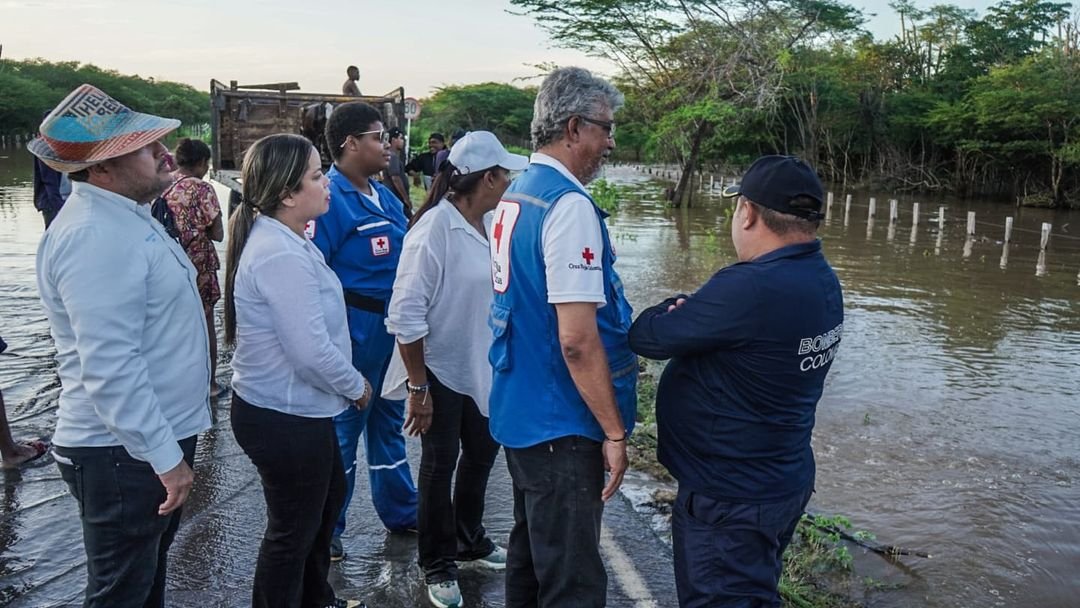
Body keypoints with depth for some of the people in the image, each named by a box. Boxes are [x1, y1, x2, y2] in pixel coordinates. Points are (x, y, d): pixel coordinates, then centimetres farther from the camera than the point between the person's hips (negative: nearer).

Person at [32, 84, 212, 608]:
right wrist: (166, 457, -25)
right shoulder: (93, 236, -25)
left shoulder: (124, 213, 8)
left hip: (156, 435, 10)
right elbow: (110, 370, -29)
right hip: (126, 454, -10)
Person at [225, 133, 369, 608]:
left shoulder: (281, 239, 5)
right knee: (293, 529, 9)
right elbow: (311, 351, -28)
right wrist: (357, 386, -13)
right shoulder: (282, 255, -27)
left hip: (295, 409, 11)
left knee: (328, 496, 27)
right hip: (284, 418, -11)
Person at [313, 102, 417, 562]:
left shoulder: (385, 196, 11)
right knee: (342, 429, 4)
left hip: (393, 326, 9)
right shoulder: (330, 199, -16)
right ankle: (326, 529, 20)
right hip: (354, 329, -9)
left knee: (389, 422, 20)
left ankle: (401, 511, 35)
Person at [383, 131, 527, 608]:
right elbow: (406, 315, -21)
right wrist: (418, 387, -18)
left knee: (482, 452, 21)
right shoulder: (434, 229, -22)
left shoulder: (493, 222, -3)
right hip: (440, 371, -7)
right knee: (439, 466, 10)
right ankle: (437, 565, 31)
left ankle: (469, 539, 45)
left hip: (484, 367, 7)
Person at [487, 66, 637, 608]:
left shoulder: (515, 195, 9)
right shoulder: (570, 205, -20)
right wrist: (614, 431, -15)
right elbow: (577, 340, -24)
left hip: (517, 411, 10)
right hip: (561, 426, -10)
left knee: (530, 548, 24)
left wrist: (623, 340, 21)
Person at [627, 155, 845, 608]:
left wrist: (676, 308, -2)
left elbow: (648, 336, -21)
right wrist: (692, 314, -9)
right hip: (782, 482, 9)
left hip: (731, 501, -9)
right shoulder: (823, 280, 0)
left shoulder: (751, 288, -31)